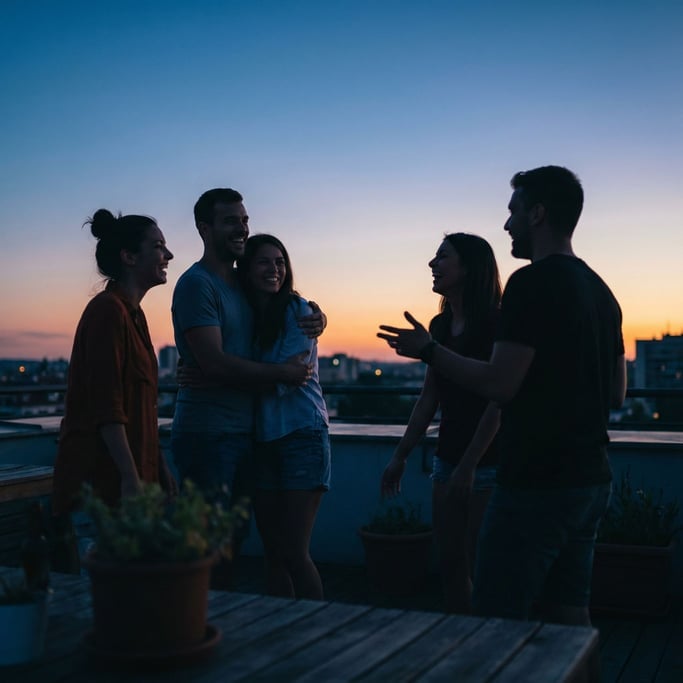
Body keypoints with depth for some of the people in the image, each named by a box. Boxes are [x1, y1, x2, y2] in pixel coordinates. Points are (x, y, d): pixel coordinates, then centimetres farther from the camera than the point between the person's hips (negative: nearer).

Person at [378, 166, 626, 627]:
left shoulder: (532, 283, -14)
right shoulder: (601, 291, 13)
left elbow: (499, 385, -19)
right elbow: (616, 395, 17)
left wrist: (429, 350, -6)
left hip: (537, 483, -9)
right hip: (591, 480, 9)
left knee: (498, 620, -1)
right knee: (570, 615, 15)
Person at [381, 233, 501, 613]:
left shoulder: (494, 324, -13)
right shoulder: (440, 326, 9)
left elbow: (497, 403, -17)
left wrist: (469, 465, -20)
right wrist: (400, 456, 14)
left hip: (487, 462, -7)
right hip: (448, 458, 7)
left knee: (480, 567, 0)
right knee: (451, 566, 12)